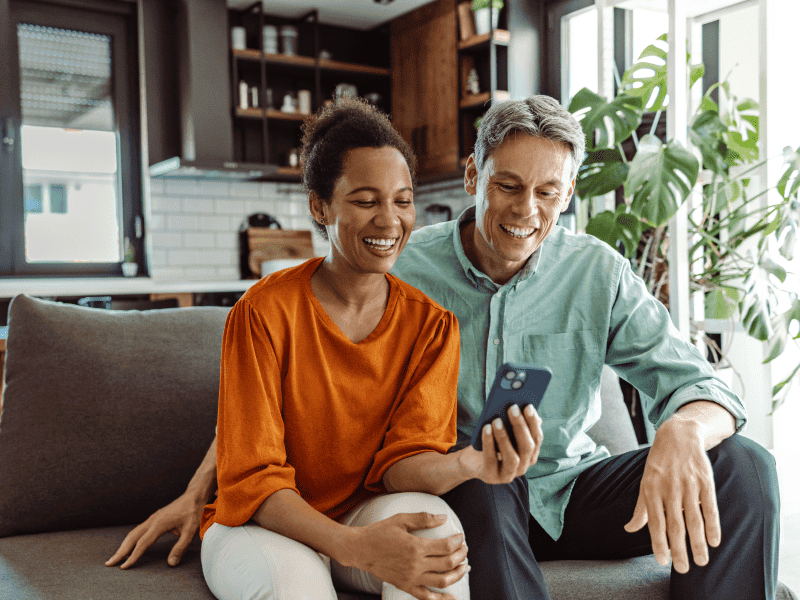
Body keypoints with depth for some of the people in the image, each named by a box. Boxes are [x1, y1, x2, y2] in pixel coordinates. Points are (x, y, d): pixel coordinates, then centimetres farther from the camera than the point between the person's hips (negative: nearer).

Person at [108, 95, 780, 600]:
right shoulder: (401, 268, -8)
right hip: (460, 499, -2)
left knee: (741, 465, -18)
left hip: (568, 487, 3)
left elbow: (699, 383, -8)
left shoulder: (598, 273, -4)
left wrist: (682, 432, -34)